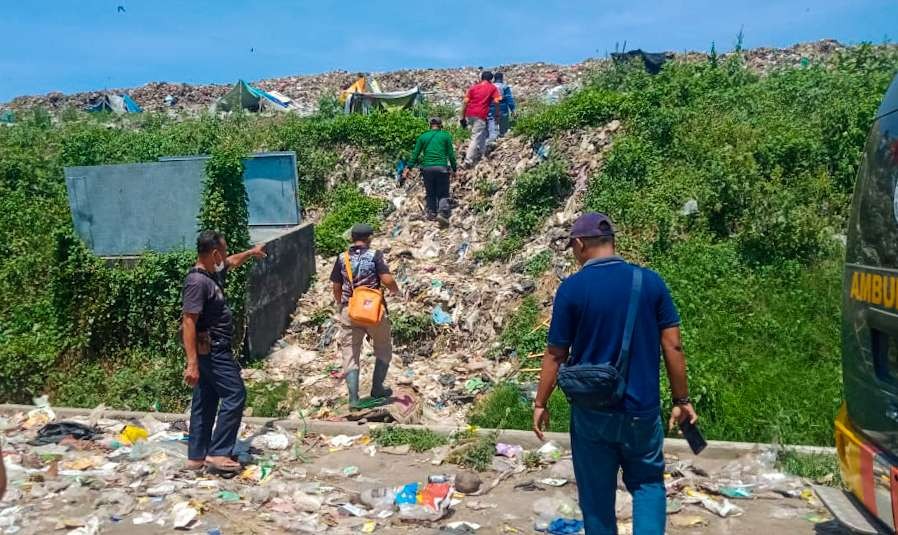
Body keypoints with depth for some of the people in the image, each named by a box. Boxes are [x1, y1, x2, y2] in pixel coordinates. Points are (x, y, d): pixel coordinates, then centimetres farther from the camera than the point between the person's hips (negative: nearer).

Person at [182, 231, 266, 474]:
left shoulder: (212, 273, 8)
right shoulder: (197, 282, -21)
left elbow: (232, 262, 32)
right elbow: (188, 322, -27)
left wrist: (251, 252, 47)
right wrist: (192, 362, -30)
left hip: (215, 349, 10)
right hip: (212, 351, -10)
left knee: (206, 401, 12)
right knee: (235, 395, -6)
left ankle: (196, 457, 19)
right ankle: (218, 453, -2)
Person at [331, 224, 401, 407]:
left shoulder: (342, 259, 2)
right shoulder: (375, 256, -7)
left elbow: (336, 287, 5)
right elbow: (387, 280, -16)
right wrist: (395, 289, 5)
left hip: (349, 310, 2)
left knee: (350, 354, 8)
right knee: (383, 349, 19)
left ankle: (353, 398, 6)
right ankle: (377, 388, 23)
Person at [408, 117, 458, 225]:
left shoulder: (423, 137, 11)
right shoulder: (446, 135, 6)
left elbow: (415, 154, 9)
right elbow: (451, 154, 4)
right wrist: (454, 168, 12)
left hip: (427, 168, 2)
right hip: (441, 167, -2)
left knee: (430, 193, 14)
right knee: (443, 194, 2)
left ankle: (431, 213, 8)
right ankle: (443, 213, -17)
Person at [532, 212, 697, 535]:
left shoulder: (571, 288, -10)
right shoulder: (651, 282, -4)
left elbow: (556, 354, -6)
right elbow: (673, 346, -3)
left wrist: (540, 404, 5)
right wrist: (681, 400, 8)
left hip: (591, 410, -1)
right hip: (641, 409, 2)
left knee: (596, 493, 14)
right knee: (648, 482, 20)